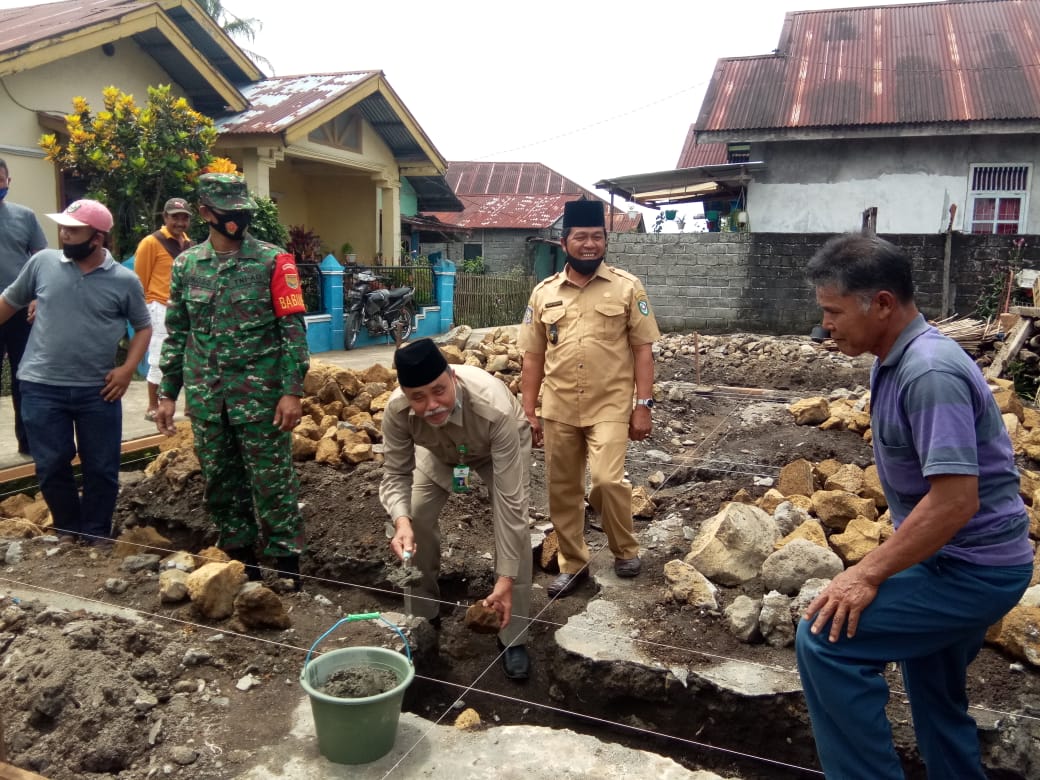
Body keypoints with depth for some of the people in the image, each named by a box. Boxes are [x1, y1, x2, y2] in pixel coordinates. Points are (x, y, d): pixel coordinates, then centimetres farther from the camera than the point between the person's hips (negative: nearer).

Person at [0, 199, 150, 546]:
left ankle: (96, 533, 25)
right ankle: (67, 529, 28)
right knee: (51, 466, 8)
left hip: (98, 390, -1)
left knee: (101, 468, 7)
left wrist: (128, 368, -6)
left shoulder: (125, 281, -4)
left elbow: (143, 327, 7)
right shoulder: (42, 262, 0)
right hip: (41, 388, 1)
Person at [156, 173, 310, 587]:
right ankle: (241, 563, 29)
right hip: (205, 398, 5)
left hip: (260, 396, -4)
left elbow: (293, 329, -7)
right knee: (220, 484, 13)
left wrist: (292, 391, -13)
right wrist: (167, 394, 10)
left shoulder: (272, 261, -4)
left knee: (273, 484, 1)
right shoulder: (185, 264, 8)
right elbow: (177, 334, 13)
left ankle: (288, 567, 13)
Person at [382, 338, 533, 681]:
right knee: (417, 518, -7)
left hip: (501, 445, -3)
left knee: (514, 524, -18)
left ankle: (512, 637, -2)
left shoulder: (494, 409, -47)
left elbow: (509, 501, -43)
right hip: (439, 451, 3)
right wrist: (402, 520, -47)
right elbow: (396, 474, -25)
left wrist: (506, 578, -44)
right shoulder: (396, 410, -37)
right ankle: (421, 617, 18)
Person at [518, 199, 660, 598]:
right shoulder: (543, 293, 6)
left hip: (610, 407, -3)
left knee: (607, 480, -17)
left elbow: (643, 349, -1)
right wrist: (528, 411, 6)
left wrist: (643, 406, -7)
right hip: (558, 409, 3)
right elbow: (533, 356, 9)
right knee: (562, 490, 9)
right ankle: (572, 564, 28)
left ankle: (626, 550, 11)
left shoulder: (627, 287, -1)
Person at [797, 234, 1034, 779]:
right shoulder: (896, 360, 5)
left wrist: (867, 575, -24)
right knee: (938, 700, 21)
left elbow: (956, 500, -30)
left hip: (971, 569, -10)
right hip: (954, 560, 10)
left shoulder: (929, 372, -26)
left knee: (824, 640, -18)